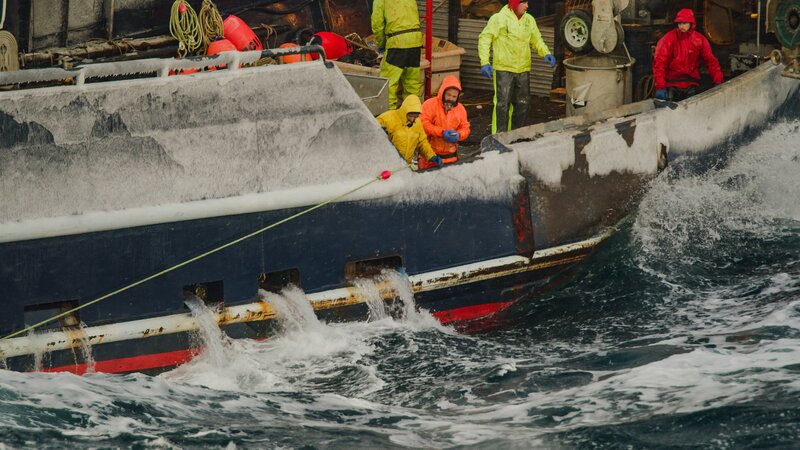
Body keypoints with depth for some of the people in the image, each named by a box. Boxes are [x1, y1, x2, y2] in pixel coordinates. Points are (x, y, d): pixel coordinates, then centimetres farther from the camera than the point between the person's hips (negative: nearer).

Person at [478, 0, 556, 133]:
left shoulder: (529, 20, 8)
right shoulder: (498, 19, -9)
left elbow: (536, 40, 15)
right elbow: (484, 38, -10)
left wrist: (546, 53, -4)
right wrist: (484, 62, -20)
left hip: (523, 70, 6)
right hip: (503, 69, -6)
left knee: (522, 104, 11)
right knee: (502, 104, -8)